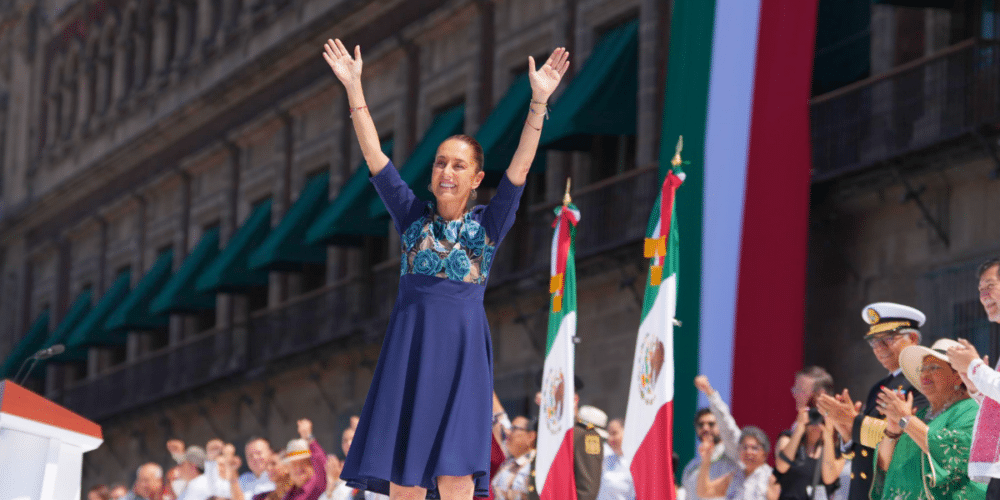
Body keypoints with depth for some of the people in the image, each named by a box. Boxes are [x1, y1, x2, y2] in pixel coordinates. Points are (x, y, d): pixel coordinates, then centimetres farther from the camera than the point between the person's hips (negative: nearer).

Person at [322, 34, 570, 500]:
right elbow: (374, 155, 6)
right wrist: (353, 88, 1)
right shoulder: (413, 218, 10)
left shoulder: (487, 226, 7)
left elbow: (519, 166, -3)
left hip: (462, 354, -2)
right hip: (409, 351, 2)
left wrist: (539, 101, -13)